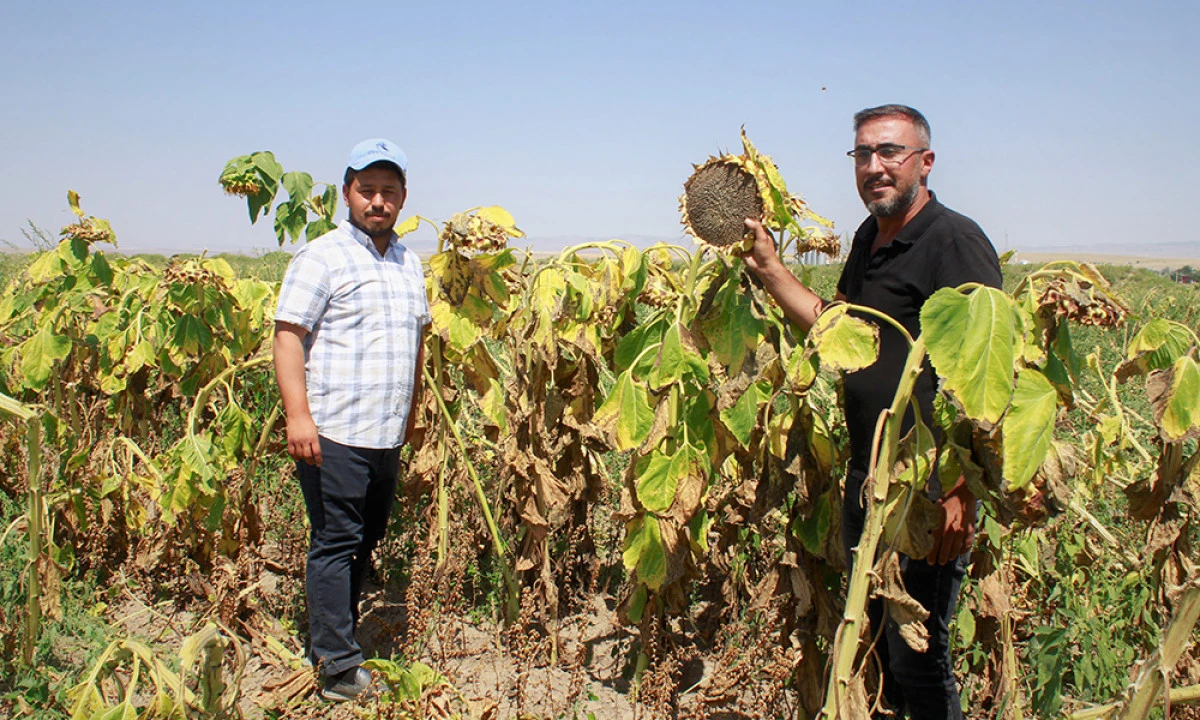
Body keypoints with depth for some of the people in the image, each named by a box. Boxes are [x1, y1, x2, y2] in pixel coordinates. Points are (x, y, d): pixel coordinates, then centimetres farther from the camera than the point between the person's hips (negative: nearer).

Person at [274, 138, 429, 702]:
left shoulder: (409, 263, 16)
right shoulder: (322, 257, -5)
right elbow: (288, 336, -11)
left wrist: (412, 411, 23)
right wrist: (297, 414, -20)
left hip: (387, 438, 7)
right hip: (333, 433, -7)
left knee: (365, 545, 14)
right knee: (336, 546, -4)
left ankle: (338, 643, 28)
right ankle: (339, 669, 3)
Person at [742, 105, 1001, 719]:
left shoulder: (955, 241, -15)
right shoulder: (869, 238, 12)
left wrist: (960, 491, -26)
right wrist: (768, 269, 11)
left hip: (927, 489, -9)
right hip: (866, 478, 9)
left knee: (917, 657, 1)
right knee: (872, 640, 21)